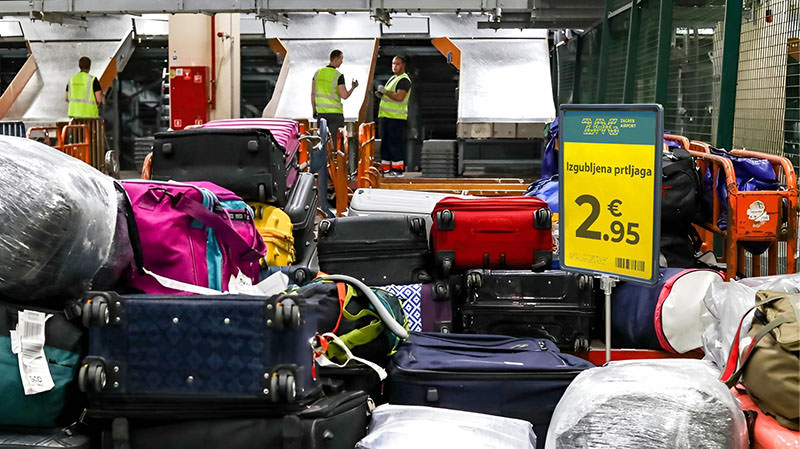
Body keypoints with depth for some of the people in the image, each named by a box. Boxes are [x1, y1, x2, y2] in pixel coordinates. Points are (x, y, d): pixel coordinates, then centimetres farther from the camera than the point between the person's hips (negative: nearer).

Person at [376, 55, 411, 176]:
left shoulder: (404, 80, -9)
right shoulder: (393, 78, 22)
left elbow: (399, 97, -22)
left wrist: (385, 91, -17)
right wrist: (381, 94, 10)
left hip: (396, 117, -10)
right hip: (386, 116, 10)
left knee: (395, 143, -9)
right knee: (385, 143, 11)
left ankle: (398, 169, -6)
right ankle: (385, 168, 16)